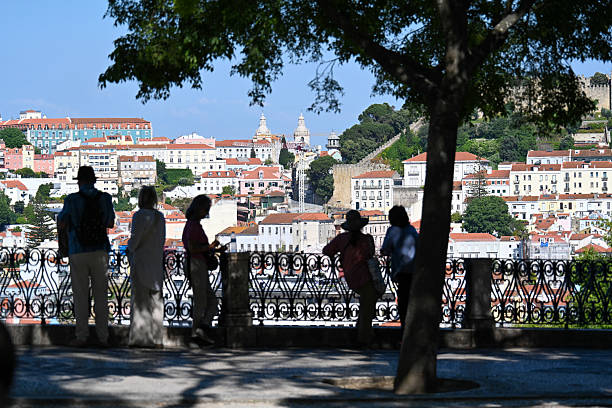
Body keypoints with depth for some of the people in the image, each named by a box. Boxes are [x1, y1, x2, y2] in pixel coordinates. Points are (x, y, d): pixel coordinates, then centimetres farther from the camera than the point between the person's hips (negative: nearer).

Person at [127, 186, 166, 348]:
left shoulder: (140, 215, -11)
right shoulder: (160, 217, 8)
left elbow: (135, 239, -12)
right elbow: (162, 241, 11)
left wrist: (129, 249, 7)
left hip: (140, 261, -6)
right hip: (157, 262, 6)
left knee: (140, 300, -3)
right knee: (155, 301, 8)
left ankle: (140, 338, -5)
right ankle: (156, 339, 8)